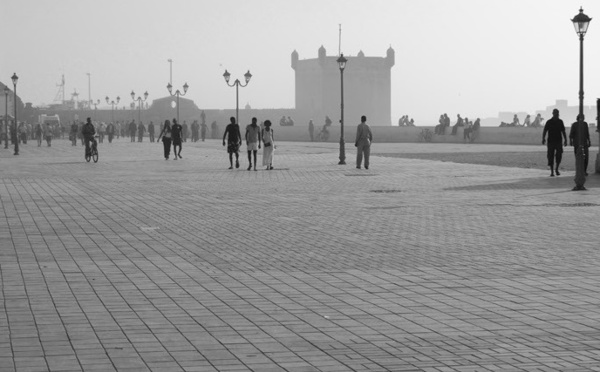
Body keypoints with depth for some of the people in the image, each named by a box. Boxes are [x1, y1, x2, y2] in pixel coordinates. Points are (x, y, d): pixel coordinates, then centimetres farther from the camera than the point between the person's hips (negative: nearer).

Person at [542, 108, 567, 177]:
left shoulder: (560, 122, 8)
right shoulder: (549, 122, 0)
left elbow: (563, 131, 15)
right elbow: (544, 131, -3)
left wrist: (565, 140, 10)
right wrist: (543, 139, -17)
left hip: (559, 142, 2)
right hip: (551, 141, -2)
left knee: (559, 156, -6)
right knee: (551, 157, -2)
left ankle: (556, 169, 16)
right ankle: (552, 172, 5)